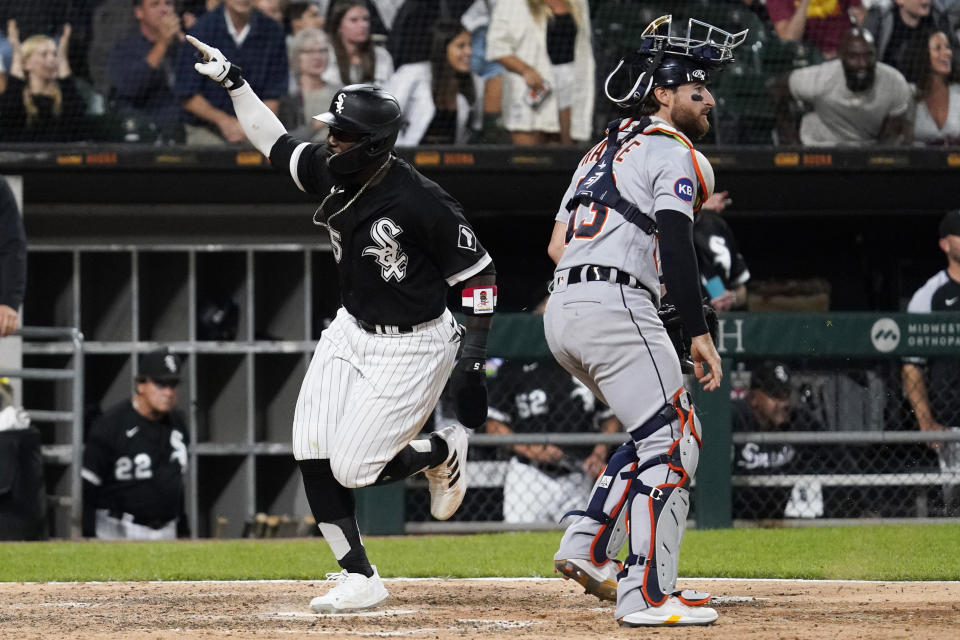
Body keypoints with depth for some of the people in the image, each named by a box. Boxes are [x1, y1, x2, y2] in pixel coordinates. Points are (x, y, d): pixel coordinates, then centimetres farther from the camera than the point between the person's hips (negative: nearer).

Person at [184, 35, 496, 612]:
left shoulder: (421, 202, -26)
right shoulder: (333, 173, -6)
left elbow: (479, 273, -18)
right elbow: (278, 146, 14)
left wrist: (473, 362, -22)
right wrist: (233, 82, 7)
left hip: (415, 346, -7)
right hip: (353, 332, 7)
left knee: (351, 467, -11)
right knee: (314, 456, -6)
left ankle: (443, 451, 17)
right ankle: (360, 579, 3)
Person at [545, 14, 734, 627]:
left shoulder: (603, 150, 25)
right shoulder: (672, 151, -3)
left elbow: (558, 244, 22)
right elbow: (675, 248, -14)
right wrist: (700, 335, -15)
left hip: (562, 313, 9)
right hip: (618, 308, -9)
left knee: (657, 434, 22)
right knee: (673, 443, -7)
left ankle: (589, 547, 12)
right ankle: (648, 595, -15)